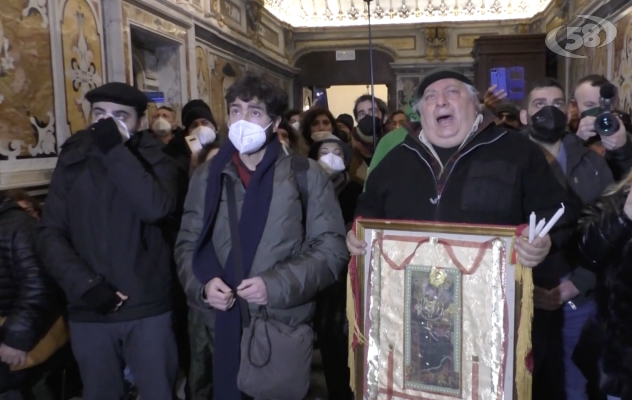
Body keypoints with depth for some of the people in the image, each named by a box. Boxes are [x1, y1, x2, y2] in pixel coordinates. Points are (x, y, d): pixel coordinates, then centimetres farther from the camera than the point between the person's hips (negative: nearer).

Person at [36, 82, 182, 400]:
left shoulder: (155, 161, -1)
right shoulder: (72, 163, 4)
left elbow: (157, 208, -22)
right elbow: (50, 234, -1)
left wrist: (115, 150, -20)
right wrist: (86, 285, -13)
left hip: (149, 310, -1)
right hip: (89, 312, 2)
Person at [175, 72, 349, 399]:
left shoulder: (307, 176, -3)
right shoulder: (207, 177, 7)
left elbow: (331, 248, -5)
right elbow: (187, 244, 11)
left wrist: (277, 285, -16)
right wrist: (203, 284, -9)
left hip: (284, 326, -2)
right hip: (222, 326, 2)